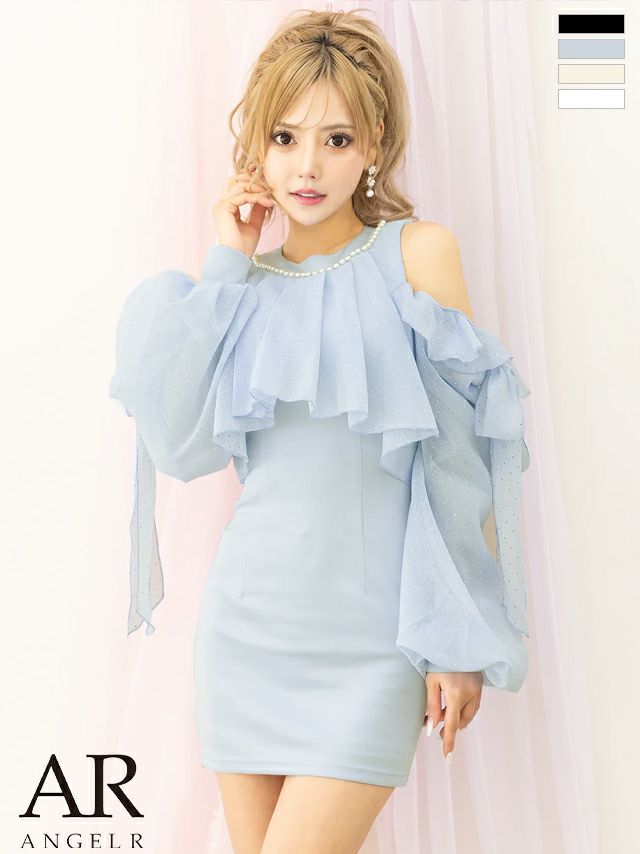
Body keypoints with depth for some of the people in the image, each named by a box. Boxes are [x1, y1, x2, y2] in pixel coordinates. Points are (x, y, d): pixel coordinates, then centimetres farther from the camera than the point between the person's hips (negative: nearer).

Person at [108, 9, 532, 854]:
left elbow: (454, 459, -5)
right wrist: (225, 270, -3)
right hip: (248, 623, 4)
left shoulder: (418, 253, -3)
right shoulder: (250, 283, 9)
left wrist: (459, 641, -7)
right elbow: (181, 446, -5)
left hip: (368, 638, -4)